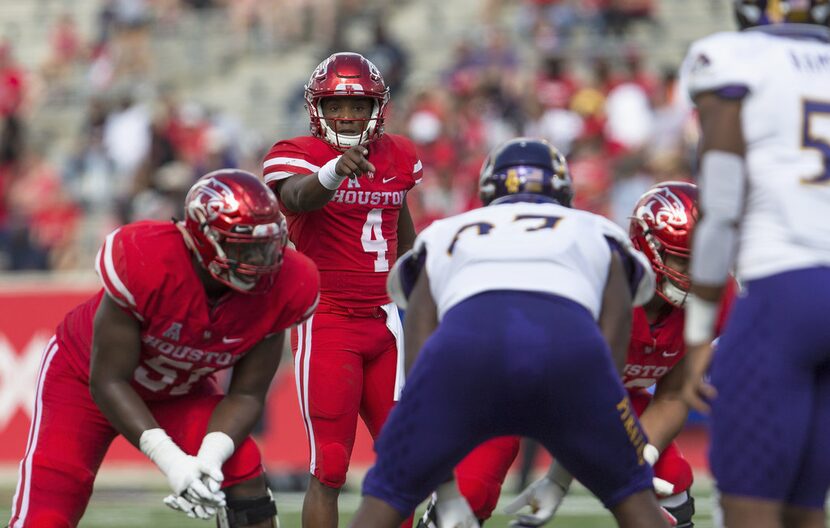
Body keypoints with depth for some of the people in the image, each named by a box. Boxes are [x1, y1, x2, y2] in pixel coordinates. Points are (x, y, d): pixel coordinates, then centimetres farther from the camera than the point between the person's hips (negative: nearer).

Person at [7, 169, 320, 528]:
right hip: (84, 376, -4)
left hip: (179, 391, 4)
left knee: (244, 473, -18)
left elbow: (247, 394, -14)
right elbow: (108, 381, -28)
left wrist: (210, 457, -33)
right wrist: (170, 459, -39)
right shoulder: (145, 264, -38)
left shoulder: (280, 288, -25)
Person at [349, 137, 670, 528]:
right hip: (569, 339, 0)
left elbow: (423, 371, 28)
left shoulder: (445, 236, 39)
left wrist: (447, 497, 27)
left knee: (386, 495, 18)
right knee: (630, 493, 23)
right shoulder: (599, 237, 38)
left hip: (464, 340, 0)